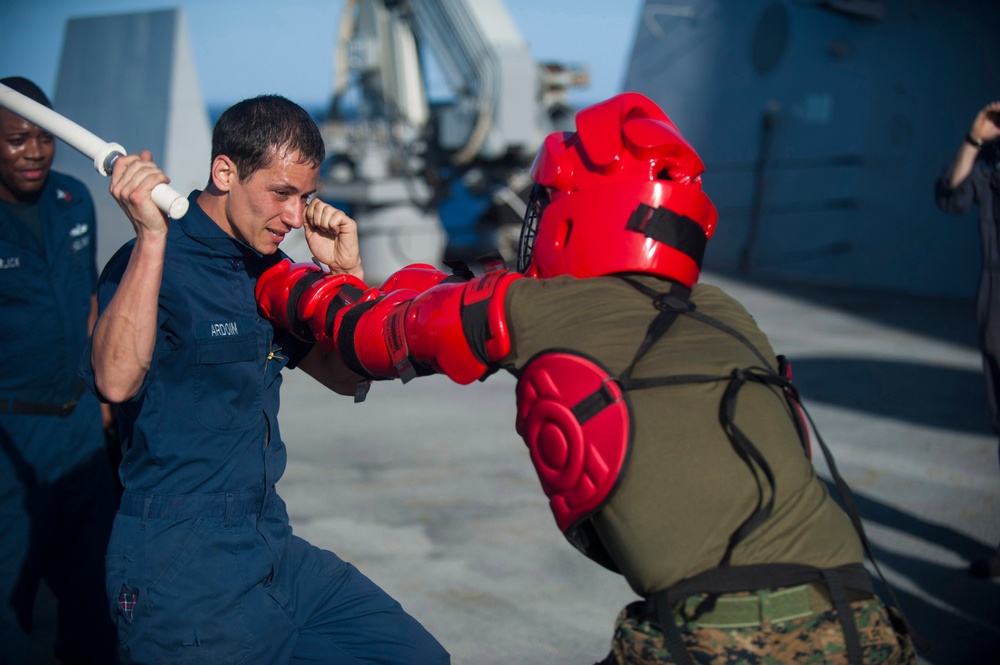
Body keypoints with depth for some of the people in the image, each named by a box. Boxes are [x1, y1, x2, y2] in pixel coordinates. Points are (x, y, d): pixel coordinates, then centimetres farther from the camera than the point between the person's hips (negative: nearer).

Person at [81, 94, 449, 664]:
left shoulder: (268, 270, 11)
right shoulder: (155, 265, -13)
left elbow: (348, 376, 13)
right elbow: (117, 380, -32)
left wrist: (347, 273, 0)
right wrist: (152, 235, -34)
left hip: (273, 548, 8)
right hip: (182, 569, -8)